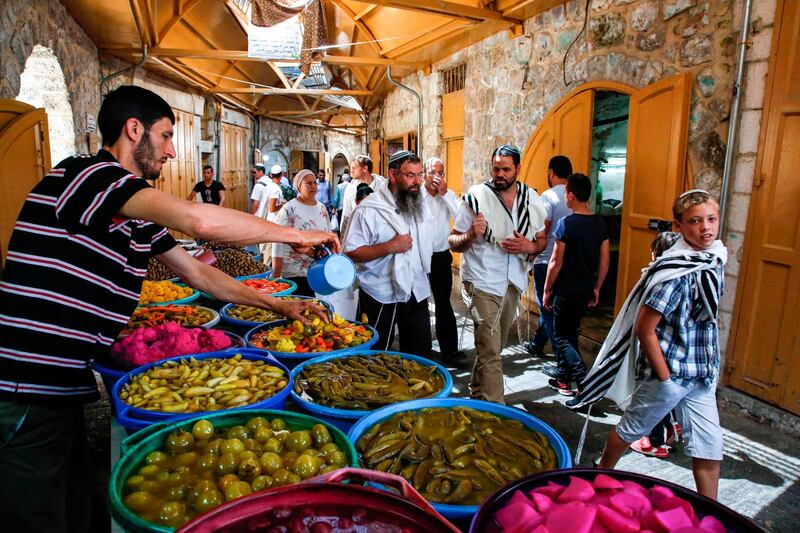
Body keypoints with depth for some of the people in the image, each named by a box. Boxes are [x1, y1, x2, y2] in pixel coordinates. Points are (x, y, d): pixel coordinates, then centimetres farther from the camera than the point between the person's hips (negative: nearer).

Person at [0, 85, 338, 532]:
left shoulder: (139, 215, 11)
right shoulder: (85, 173, -16)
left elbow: (198, 272, 16)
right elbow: (197, 220, -30)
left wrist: (279, 305, 15)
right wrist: (296, 236, -18)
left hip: (64, 393, 9)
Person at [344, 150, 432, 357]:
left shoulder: (420, 205, 7)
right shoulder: (369, 209, -16)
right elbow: (351, 252, -22)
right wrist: (390, 247, -26)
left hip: (417, 294, 6)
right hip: (381, 298, -6)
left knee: (421, 357, 13)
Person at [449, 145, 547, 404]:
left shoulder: (532, 199, 3)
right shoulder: (476, 196, -10)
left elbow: (541, 240, 11)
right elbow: (453, 243, -7)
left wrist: (528, 247, -13)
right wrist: (471, 235, -29)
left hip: (514, 282, 6)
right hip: (482, 282, -5)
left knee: (493, 345, 21)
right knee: (490, 351, -9)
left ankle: (477, 388, 42)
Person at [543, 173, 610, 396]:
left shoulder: (566, 224, -16)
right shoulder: (599, 223, 3)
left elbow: (556, 262, -15)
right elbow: (604, 261, 6)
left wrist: (547, 290, -5)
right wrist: (596, 288, 16)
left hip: (566, 291, -6)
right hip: (586, 291, 7)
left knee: (561, 337, 4)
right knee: (570, 333, 18)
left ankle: (584, 379, -9)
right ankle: (563, 378, 26)